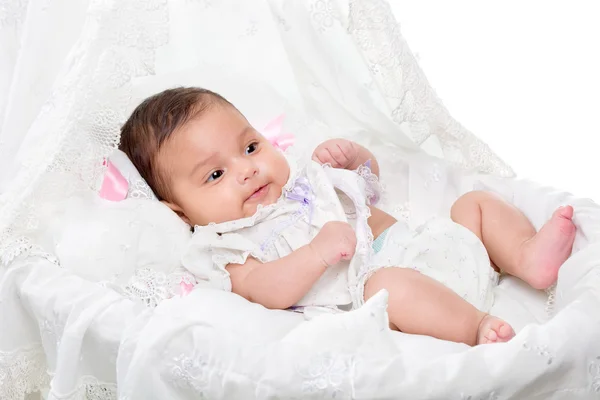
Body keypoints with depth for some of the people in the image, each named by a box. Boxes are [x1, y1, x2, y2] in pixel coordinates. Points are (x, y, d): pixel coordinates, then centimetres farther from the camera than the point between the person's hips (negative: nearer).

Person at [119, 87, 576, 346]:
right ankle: (480, 328, -41)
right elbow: (267, 291, -20)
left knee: (476, 202, 9)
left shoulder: (294, 171, 21)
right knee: (390, 285, -41)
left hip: (421, 247, 9)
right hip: (365, 287, -9)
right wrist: (318, 252, -33)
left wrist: (352, 154, 7)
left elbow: (367, 179, 30)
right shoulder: (225, 245, -1)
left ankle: (527, 257, -14)